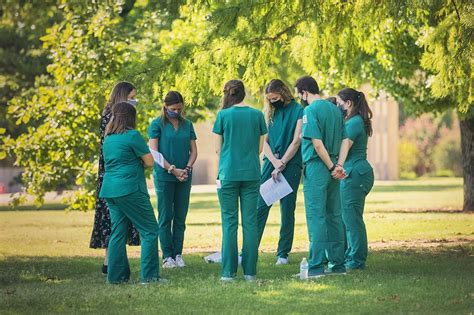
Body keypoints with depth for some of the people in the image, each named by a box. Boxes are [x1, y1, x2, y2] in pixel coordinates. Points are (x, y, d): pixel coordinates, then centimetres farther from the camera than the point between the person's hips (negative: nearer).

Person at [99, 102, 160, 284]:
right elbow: (149, 162, -8)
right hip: (130, 190, -8)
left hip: (110, 190, 8)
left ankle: (116, 276, 8)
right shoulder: (132, 135, -9)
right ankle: (149, 275, -5)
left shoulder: (108, 138, 14)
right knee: (149, 231, -2)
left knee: (118, 232, 11)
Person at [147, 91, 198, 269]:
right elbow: (154, 153, -7)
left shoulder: (187, 125, 11)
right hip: (164, 176, -4)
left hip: (184, 177, 4)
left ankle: (178, 254, 10)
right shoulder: (157, 125, -1)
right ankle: (167, 256, 3)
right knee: (165, 217, -1)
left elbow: (194, 151, 12)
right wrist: (173, 170, -13)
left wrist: (187, 169, -7)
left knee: (180, 217, 5)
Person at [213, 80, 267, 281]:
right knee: (250, 222, 4)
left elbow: (218, 149, 3)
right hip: (251, 174, 2)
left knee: (229, 222, 2)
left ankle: (228, 272, 0)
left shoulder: (224, 115, -2)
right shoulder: (257, 115, 4)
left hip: (228, 174, -2)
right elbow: (259, 148, 10)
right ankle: (250, 271, 3)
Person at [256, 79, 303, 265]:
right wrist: (274, 162, -8)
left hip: (291, 164, -4)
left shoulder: (298, 111, -3)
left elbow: (296, 141, -8)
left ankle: (283, 253, 7)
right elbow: (265, 141, 9)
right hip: (270, 163, 4)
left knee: (287, 209, 1)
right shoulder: (270, 112, 13)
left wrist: (281, 164, -11)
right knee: (260, 207, -2)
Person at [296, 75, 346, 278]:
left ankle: (316, 267, -5)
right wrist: (335, 165, 14)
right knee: (334, 216, 11)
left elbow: (317, 144, -17)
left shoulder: (310, 111, -12)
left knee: (316, 217, -5)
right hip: (332, 168, 7)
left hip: (316, 168, -7)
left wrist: (331, 167, -11)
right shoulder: (335, 109, 12)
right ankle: (337, 264, 15)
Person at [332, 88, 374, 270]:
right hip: (357, 173, 11)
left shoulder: (354, 122, -15)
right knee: (350, 217, 15)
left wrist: (339, 166, -43)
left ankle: (356, 260, -5)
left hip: (354, 173, -11)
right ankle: (350, 257, 21)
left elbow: (346, 144, -30)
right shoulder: (357, 121, 17)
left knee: (351, 218, -7)